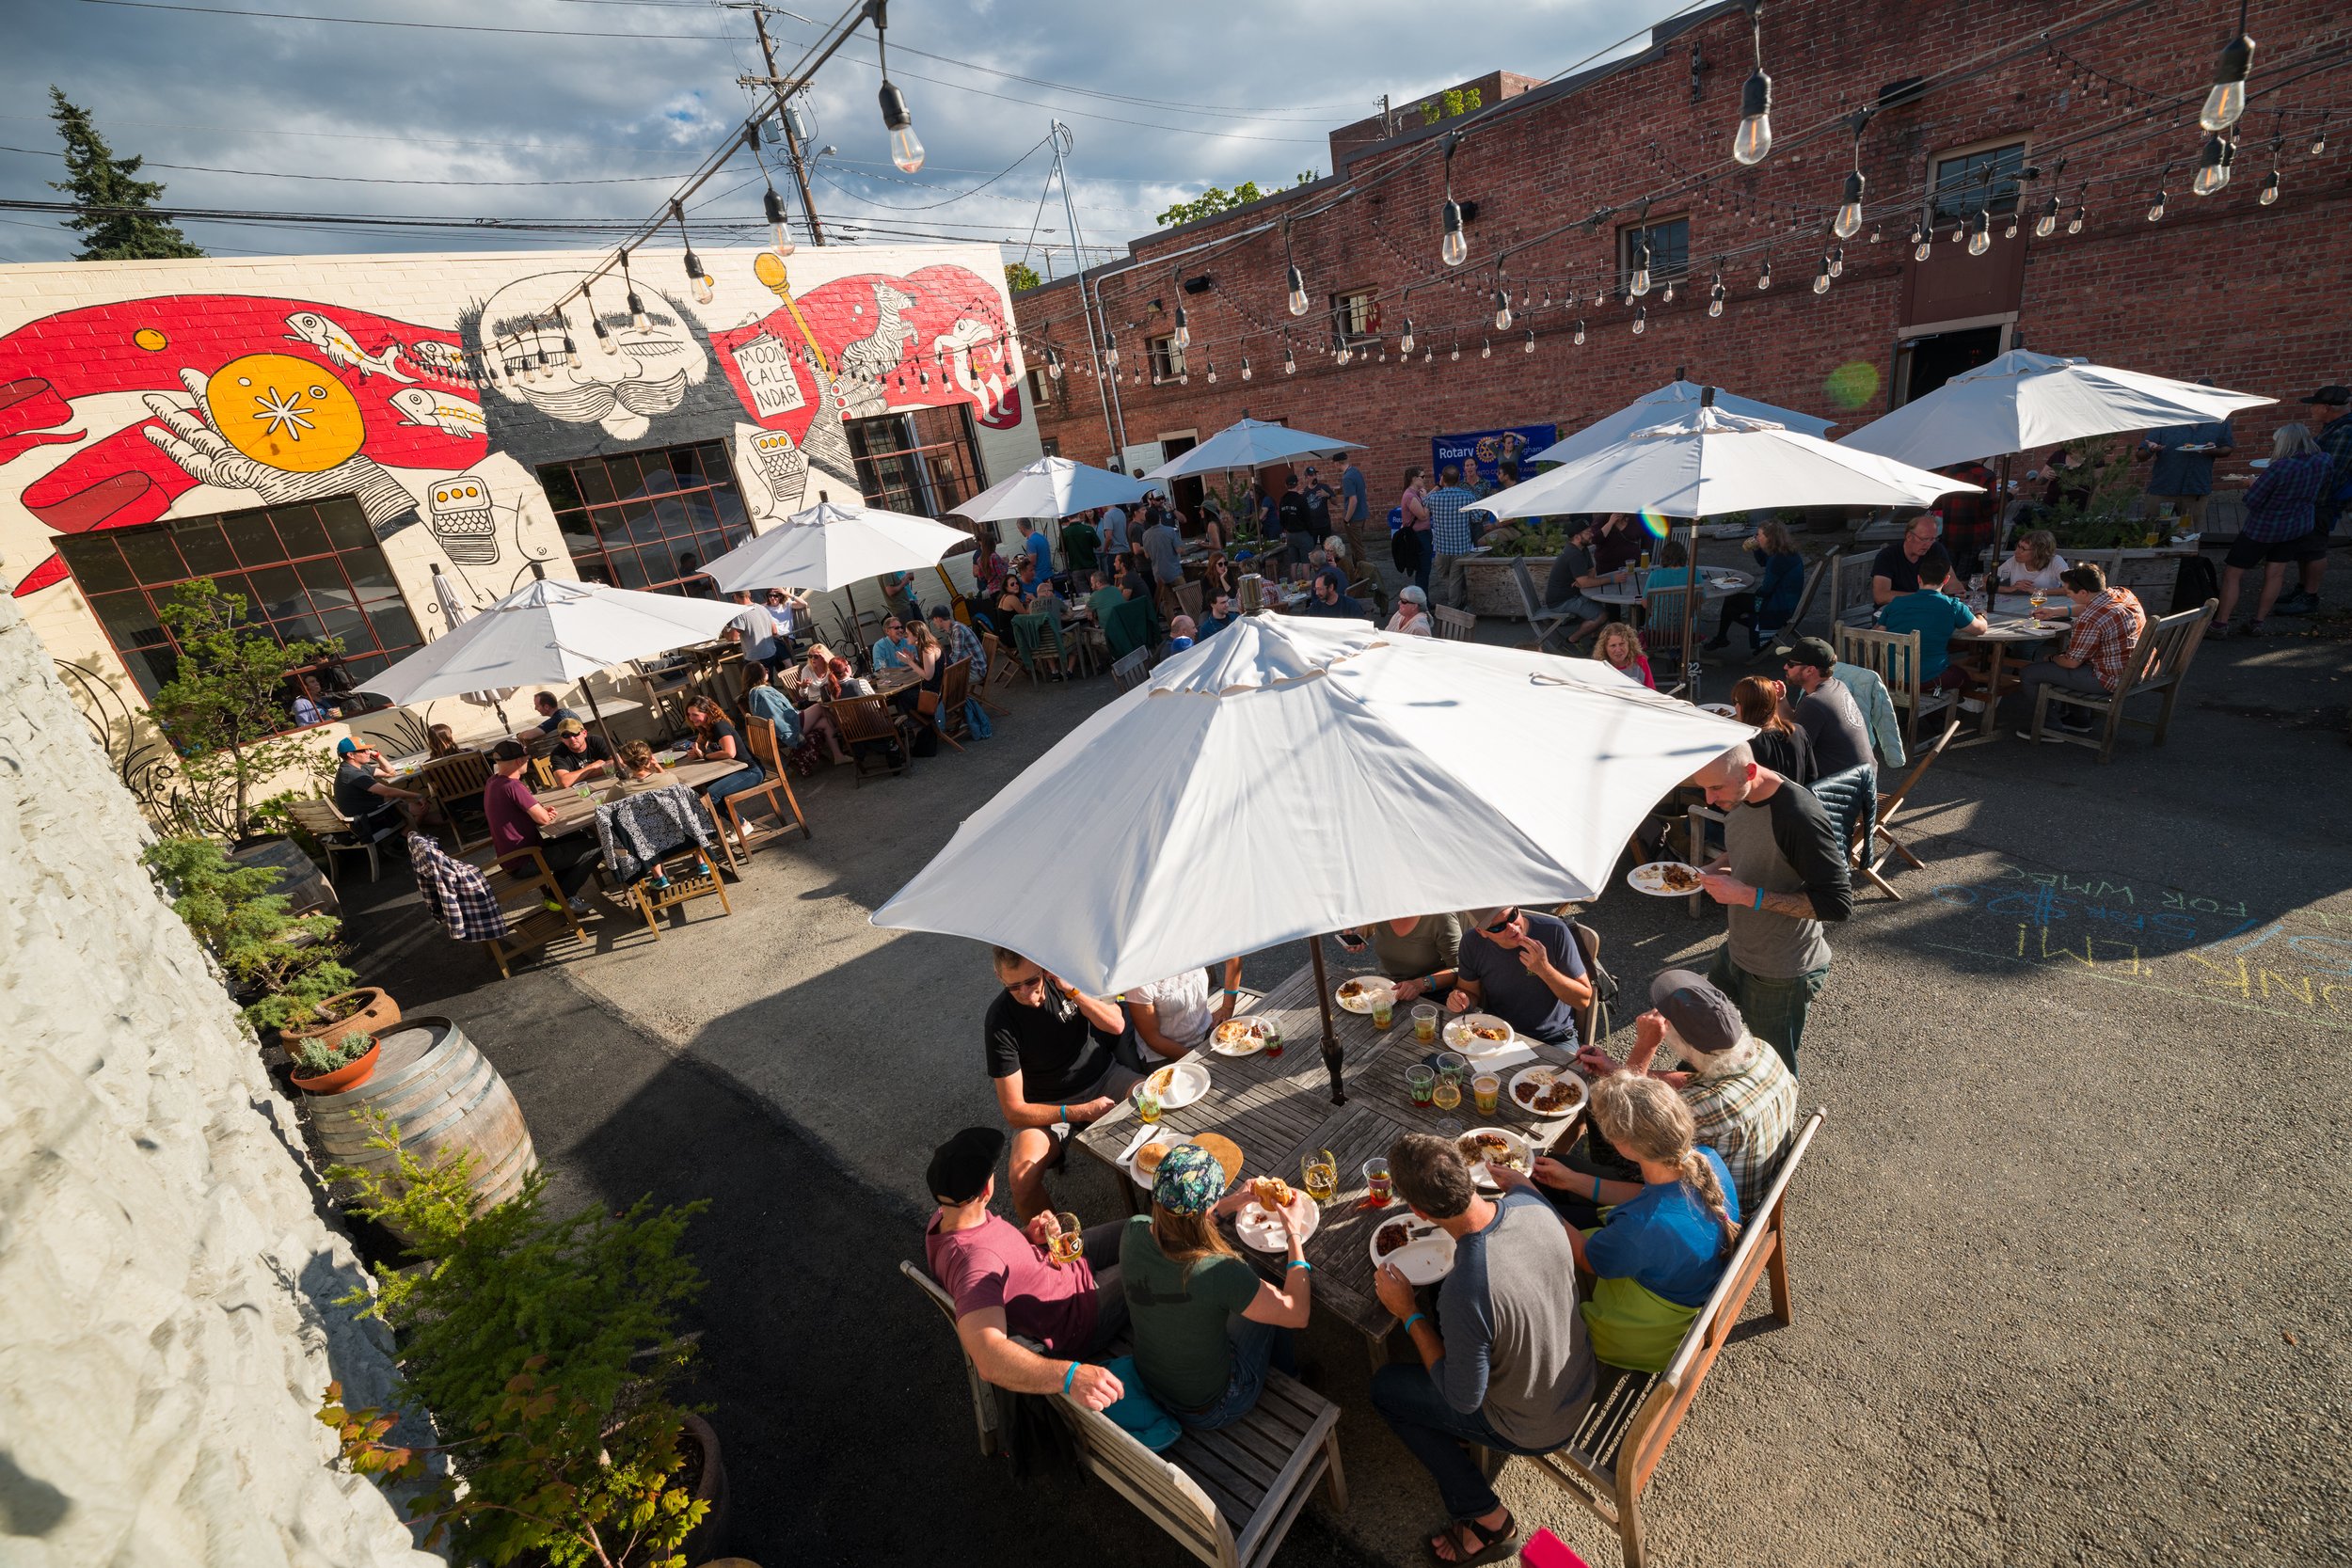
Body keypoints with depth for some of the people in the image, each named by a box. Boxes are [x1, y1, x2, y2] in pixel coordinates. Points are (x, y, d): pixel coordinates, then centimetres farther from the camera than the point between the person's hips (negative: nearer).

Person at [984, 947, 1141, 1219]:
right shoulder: (1000, 1022, -19)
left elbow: (1117, 1024, -14)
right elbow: (1014, 1111, -17)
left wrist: (1072, 990, -26)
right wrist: (1083, 1112, -24)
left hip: (1103, 1077, 3)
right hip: (1049, 1107, -2)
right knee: (1023, 1177, -31)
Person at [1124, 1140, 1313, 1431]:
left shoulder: (1133, 1233, -23)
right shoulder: (1220, 1273, -39)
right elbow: (1297, 1314, -21)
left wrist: (1231, 1203, 2)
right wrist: (1294, 1232, -11)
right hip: (1210, 1412, -4)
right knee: (1272, 1301, 17)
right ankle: (1286, 1373, 45)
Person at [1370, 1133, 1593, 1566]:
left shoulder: (1466, 1291, -40)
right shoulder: (1530, 1203, -24)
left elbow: (1463, 1399, -23)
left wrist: (1408, 1312, -16)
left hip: (1537, 1429, -6)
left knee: (1385, 1387, 11)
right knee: (1437, 1304, 21)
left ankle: (1488, 1521, 17)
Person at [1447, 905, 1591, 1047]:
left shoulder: (1555, 932, -17)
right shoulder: (1472, 942, -9)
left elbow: (1584, 1000, -11)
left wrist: (1544, 969, -26)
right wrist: (1460, 1000, -17)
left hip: (1554, 1040, -1)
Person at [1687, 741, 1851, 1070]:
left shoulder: (1800, 817, -30)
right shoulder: (1736, 799, -4)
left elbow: (1838, 903, -28)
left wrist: (1749, 895, -32)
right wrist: (1712, 870, -6)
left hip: (1781, 974, -8)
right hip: (1735, 952, 8)